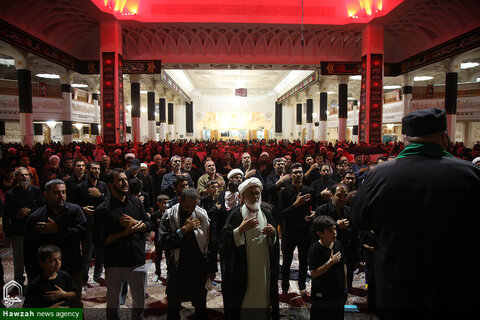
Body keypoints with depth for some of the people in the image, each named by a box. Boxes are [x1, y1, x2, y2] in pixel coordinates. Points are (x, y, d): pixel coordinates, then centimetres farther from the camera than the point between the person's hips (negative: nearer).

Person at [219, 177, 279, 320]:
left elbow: (275, 242, 11)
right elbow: (224, 240, -14)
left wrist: (273, 233, -10)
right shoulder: (236, 214, -8)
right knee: (244, 302, 6)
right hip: (242, 270, -4)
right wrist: (241, 229, -26)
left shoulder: (266, 212, 5)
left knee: (263, 299, 13)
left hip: (264, 269, 4)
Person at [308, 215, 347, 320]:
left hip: (339, 292, 5)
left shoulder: (338, 244, -3)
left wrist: (344, 285, 13)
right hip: (322, 295, -5)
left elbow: (343, 266, 9)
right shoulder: (315, 249, -21)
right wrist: (331, 262, -26)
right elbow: (313, 273, -23)